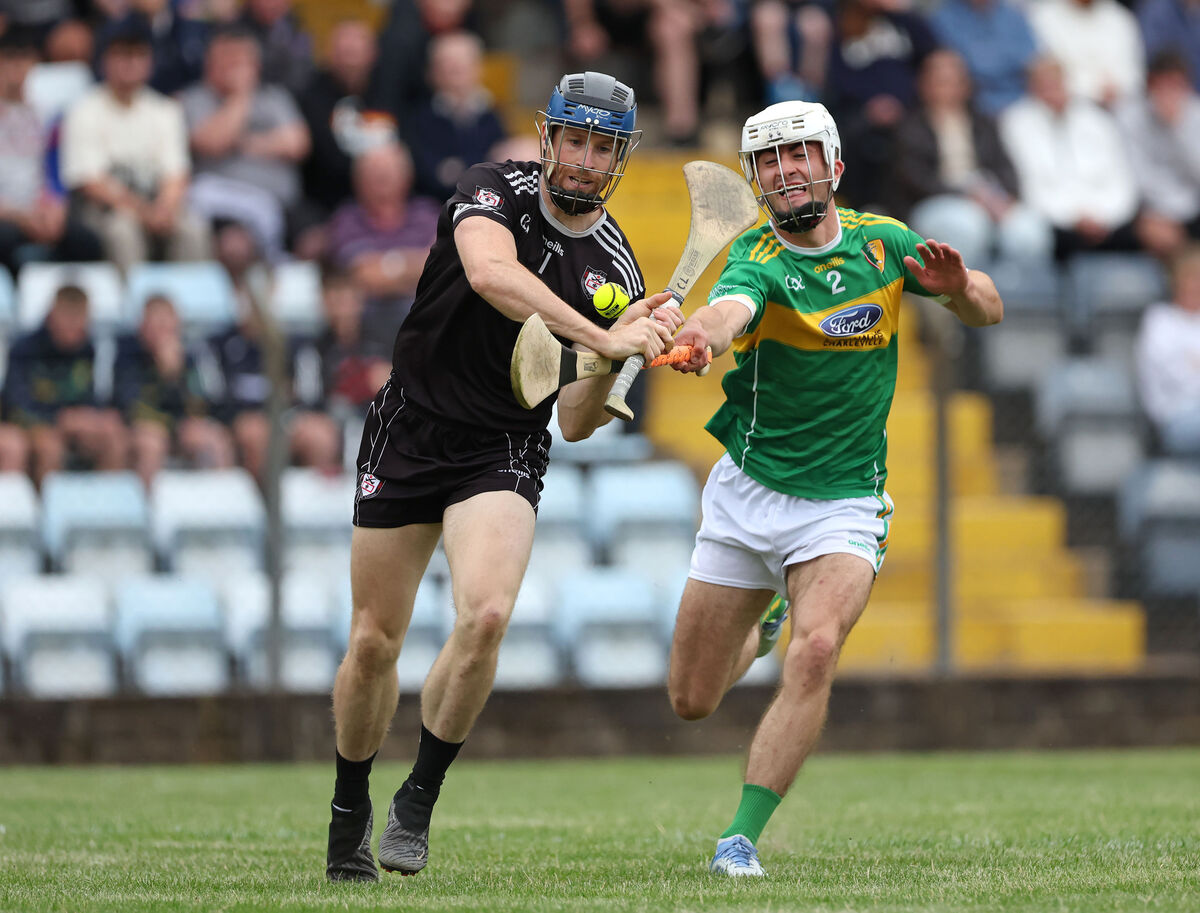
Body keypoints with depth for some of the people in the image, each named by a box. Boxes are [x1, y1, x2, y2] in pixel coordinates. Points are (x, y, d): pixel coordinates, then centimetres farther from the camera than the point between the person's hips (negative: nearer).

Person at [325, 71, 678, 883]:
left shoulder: (617, 273, -3)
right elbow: (490, 274, -34)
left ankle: (418, 803, -8)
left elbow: (576, 423, -4)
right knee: (375, 642, 2)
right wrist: (603, 339, -40)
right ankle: (349, 818, 25)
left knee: (486, 614, -25)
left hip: (505, 451, 1)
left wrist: (624, 351, -21)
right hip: (409, 431, -1)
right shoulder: (496, 191, -9)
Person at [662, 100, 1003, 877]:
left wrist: (957, 285, -13)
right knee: (692, 699, 7)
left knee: (817, 650, -28)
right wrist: (699, 335, -63)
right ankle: (763, 623, 42)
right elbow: (729, 309, -37)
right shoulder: (758, 261, -12)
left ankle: (743, 838, -23)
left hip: (844, 503, 0)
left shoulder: (883, 243, -1)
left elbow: (987, 311, 12)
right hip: (747, 491, 0)